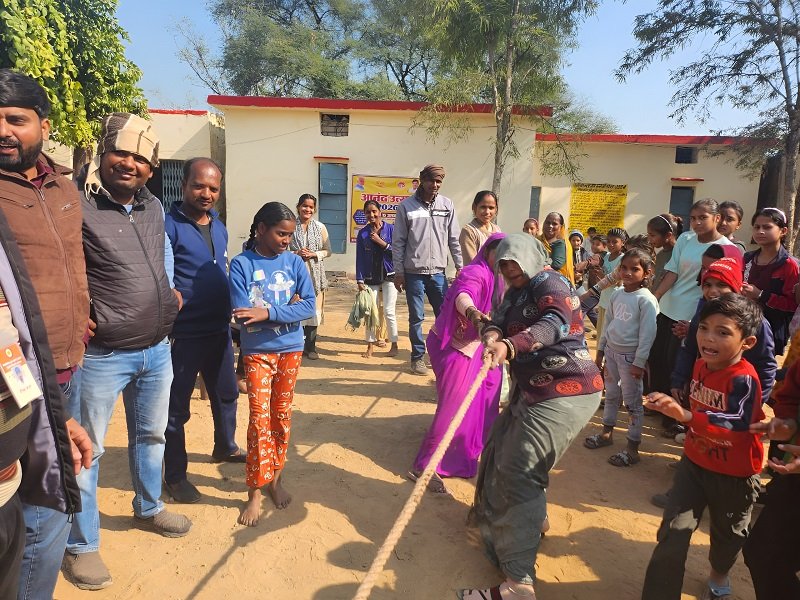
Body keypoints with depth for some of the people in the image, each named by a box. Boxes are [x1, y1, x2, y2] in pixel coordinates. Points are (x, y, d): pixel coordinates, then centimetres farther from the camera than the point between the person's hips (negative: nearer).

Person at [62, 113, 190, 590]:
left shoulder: (154, 208, 7)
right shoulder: (76, 203, -15)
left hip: (157, 349, 7)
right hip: (101, 355, -7)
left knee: (151, 435, 22)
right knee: (87, 451, 8)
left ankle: (149, 509, 45)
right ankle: (82, 546, 28)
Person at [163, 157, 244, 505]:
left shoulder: (219, 226, 8)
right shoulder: (169, 226, -14)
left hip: (219, 330, 7)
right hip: (183, 335, -7)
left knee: (226, 393, 22)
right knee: (176, 407, 7)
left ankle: (225, 448, 45)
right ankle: (174, 476, 25)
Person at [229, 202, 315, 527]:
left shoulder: (295, 262, -2)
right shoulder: (241, 264, -9)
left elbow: (309, 306, -11)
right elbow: (242, 313, -18)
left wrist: (269, 312, -22)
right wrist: (287, 308, -15)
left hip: (291, 348, 3)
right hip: (257, 351, -3)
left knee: (282, 414, 13)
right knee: (259, 418, -3)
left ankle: (276, 477, 30)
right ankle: (255, 492, 11)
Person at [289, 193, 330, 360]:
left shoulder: (320, 227, 5)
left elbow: (328, 251, 8)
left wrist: (314, 254, -9)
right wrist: (296, 253, -12)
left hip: (315, 274, 1)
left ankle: (310, 346, 15)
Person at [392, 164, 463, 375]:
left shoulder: (447, 205, 4)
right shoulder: (406, 206, -3)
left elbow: (454, 239, 7)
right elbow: (398, 242, -2)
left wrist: (459, 266, 4)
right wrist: (398, 272, -4)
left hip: (438, 272, 2)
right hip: (414, 272, -2)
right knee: (416, 317, 6)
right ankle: (418, 357, 19)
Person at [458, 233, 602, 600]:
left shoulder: (550, 284, -12)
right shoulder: (514, 295, 17)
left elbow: (555, 323, -31)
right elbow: (498, 321, 3)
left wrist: (510, 345, -49)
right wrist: (492, 333, -23)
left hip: (566, 391, -10)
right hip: (535, 388, 10)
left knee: (519, 471, -15)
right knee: (501, 452, 19)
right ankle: (529, 523, 43)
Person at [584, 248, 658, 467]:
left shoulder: (646, 299, -15)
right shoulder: (617, 294, 5)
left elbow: (647, 333, -16)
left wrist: (639, 362, -17)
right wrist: (600, 350, 14)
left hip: (630, 355, -7)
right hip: (611, 351, 7)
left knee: (632, 401, 2)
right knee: (611, 394, 19)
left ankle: (633, 448, 12)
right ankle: (607, 433, 36)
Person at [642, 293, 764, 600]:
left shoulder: (744, 378, -27)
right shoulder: (701, 364, -5)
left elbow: (737, 425, -40)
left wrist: (685, 415, -51)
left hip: (734, 474, -4)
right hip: (694, 462, 4)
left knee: (728, 533, 23)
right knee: (672, 533, -2)